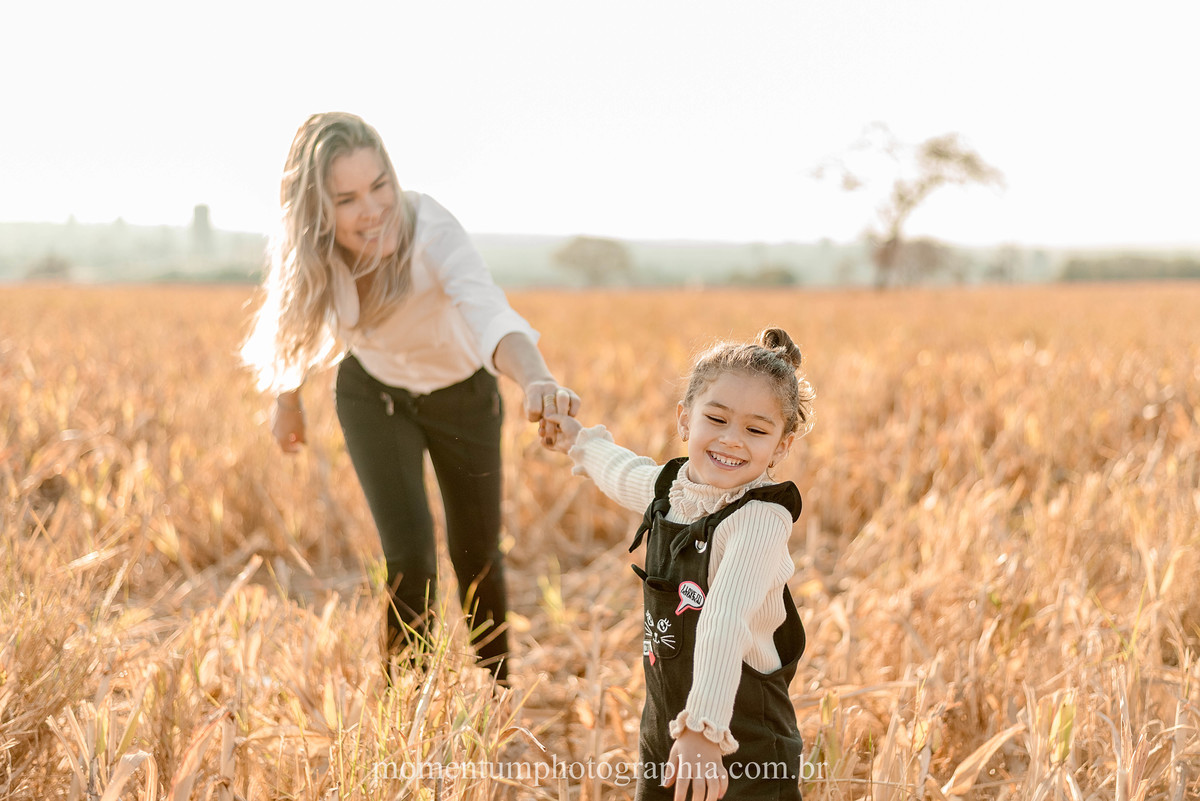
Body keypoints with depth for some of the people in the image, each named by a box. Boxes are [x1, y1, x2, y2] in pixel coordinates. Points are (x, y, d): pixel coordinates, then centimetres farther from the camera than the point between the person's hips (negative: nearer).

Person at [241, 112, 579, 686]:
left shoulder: (430, 231, -38)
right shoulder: (303, 250, -27)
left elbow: (490, 314, -57)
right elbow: (296, 323, -3)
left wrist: (536, 380, -76)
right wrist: (288, 400, 10)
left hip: (461, 396, -1)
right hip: (374, 395, 1)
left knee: (476, 556, 11)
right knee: (409, 554, -13)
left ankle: (499, 694, 39)